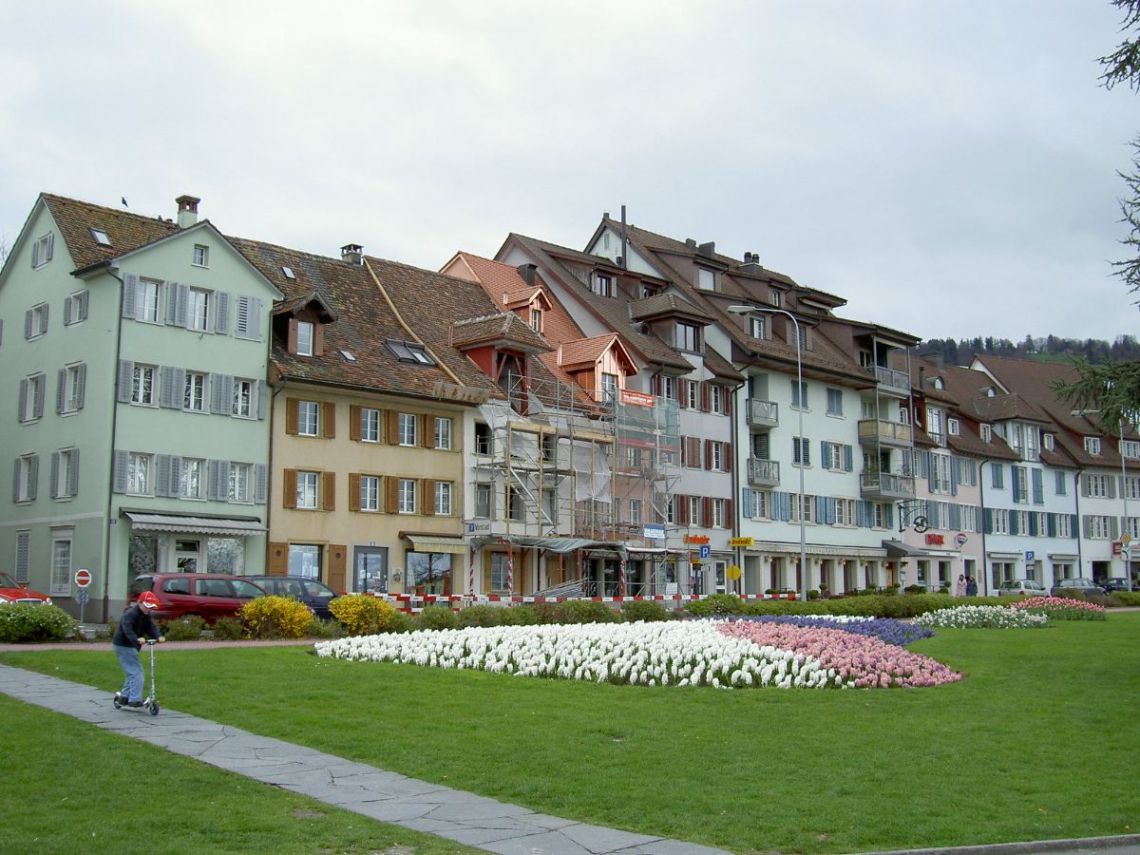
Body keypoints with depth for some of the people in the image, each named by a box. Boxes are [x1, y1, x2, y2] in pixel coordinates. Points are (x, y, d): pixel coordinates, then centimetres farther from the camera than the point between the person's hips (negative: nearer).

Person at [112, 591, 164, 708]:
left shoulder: (146, 615, 6)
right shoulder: (130, 614, -22)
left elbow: (151, 627, -6)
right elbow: (127, 629, -37)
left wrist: (158, 637, -25)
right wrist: (137, 639, -53)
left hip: (131, 646, 10)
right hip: (123, 646, -10)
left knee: (132, 672, 18)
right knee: (136, 672, -14)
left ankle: (124, 696, 30)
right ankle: (135, 700, -14)